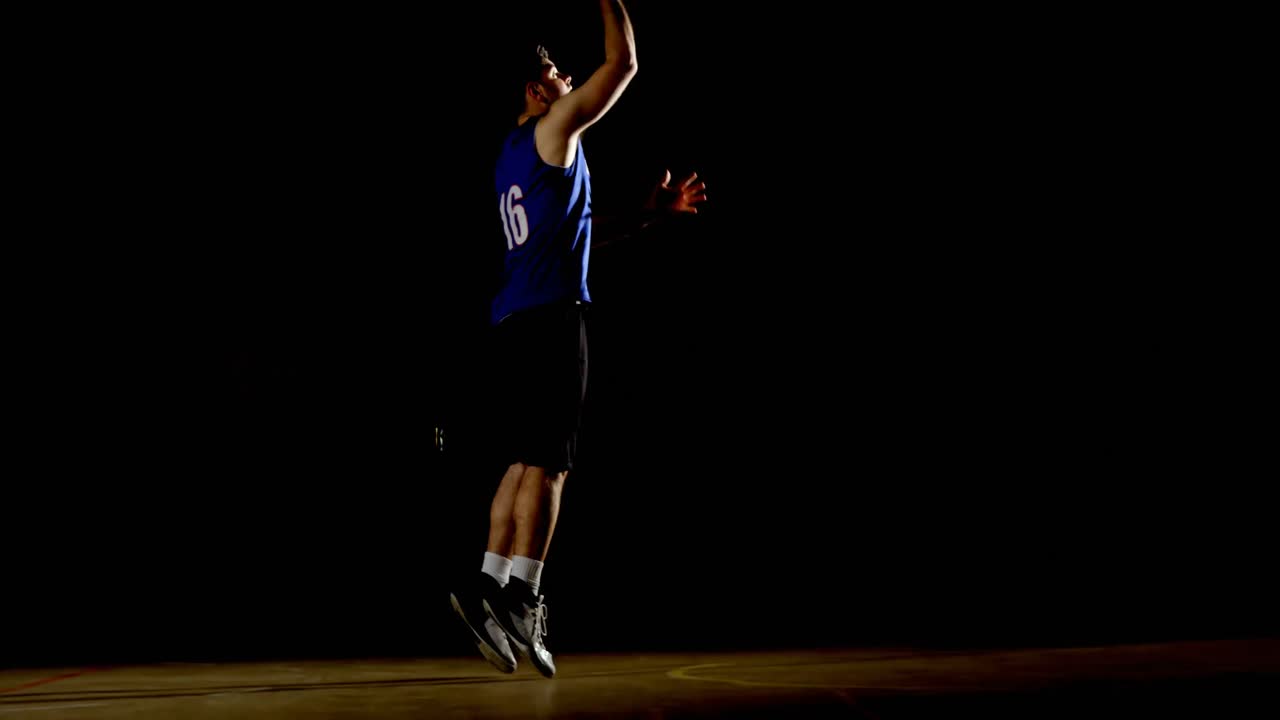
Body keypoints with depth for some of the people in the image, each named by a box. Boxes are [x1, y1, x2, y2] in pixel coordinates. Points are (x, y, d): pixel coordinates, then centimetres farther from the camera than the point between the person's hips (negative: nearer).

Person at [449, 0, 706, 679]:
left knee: (527, 462, 9)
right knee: (547, 463, -10)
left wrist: (652, 212, 30)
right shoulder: (552, 129, -1)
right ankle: (522, 599, -13)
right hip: (551, 314, -9)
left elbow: (576, 236, 31)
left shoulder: (513, 158, 24)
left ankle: (488, 584, 4)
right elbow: (623, 63, 0)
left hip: (515, 318, 9)